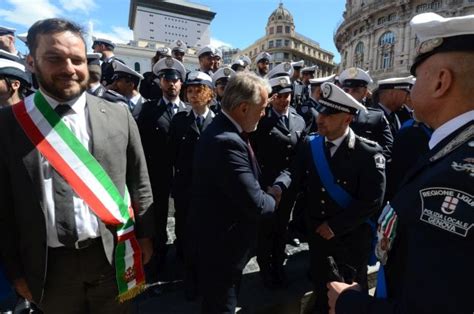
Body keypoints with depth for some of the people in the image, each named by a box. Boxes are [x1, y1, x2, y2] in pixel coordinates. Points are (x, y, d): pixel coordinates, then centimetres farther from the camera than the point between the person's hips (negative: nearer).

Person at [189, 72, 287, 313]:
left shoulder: (224, 129, 2)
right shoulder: (227, 141, -31)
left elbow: (246, 182, 10)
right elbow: (254, 203, -29)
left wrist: (267, 191, -4)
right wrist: (272, 200, -9)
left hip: (218, 233, 9)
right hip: (221, 240, -9)